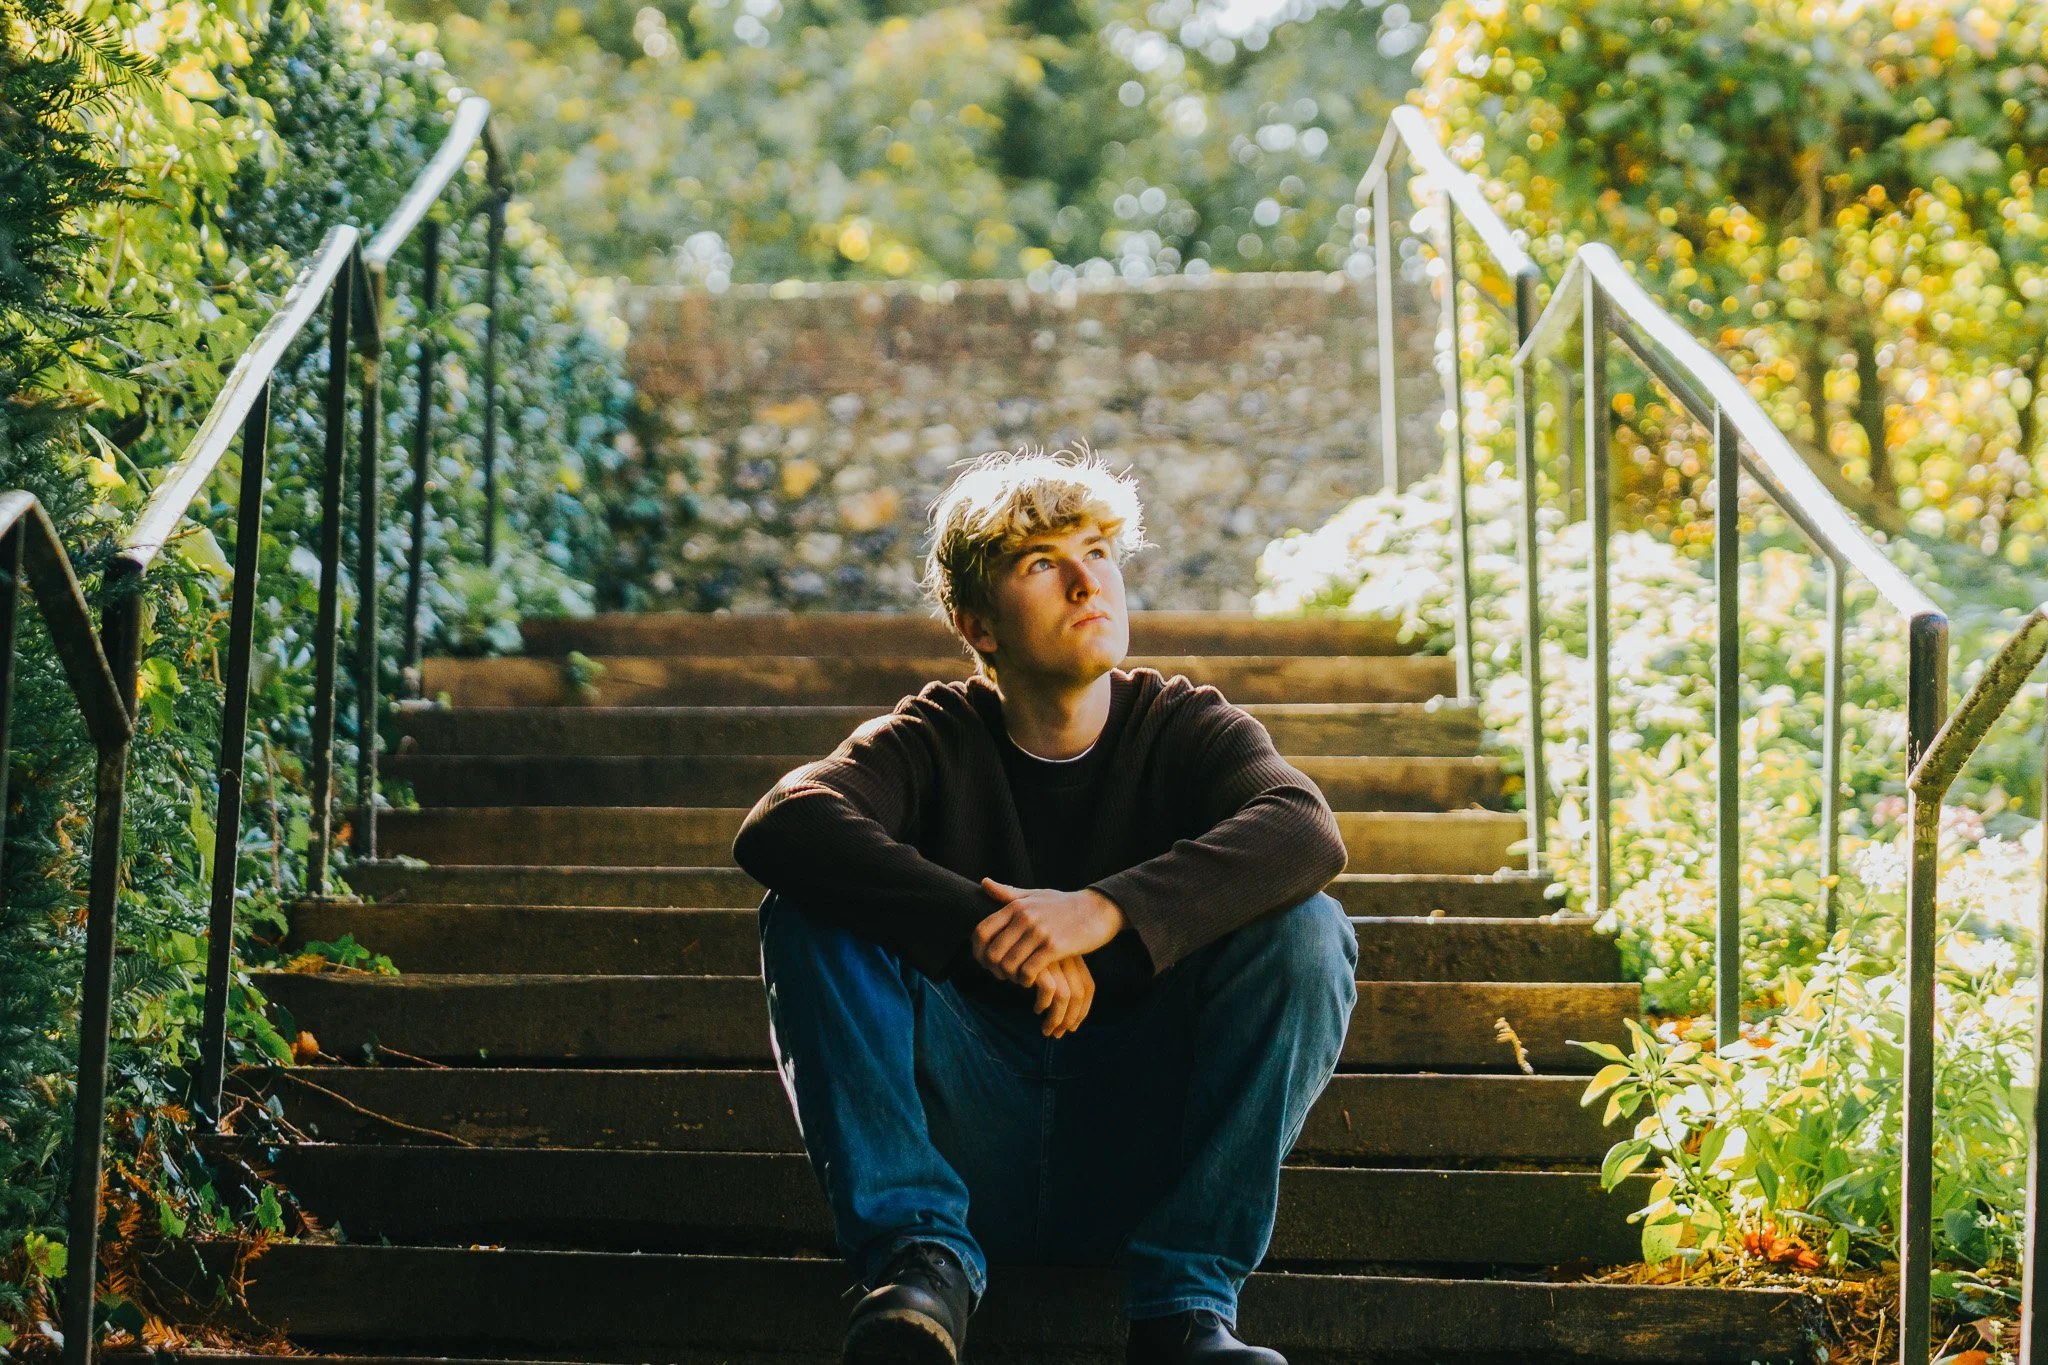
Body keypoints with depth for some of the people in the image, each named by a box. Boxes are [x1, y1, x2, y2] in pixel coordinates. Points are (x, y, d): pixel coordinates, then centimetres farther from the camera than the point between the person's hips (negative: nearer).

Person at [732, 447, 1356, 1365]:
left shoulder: (1187, 728, 3)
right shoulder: (935, 742, 2)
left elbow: (1306, 833, -20)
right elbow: (778, 827, -19)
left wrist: (1106, 909, -33)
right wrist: (982, 927, -30)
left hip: (1145, 1147, 0)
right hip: (971, 1142, 0)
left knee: (1307, 928, -21)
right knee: (808, 909, -16)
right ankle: (922, 1257, -22)